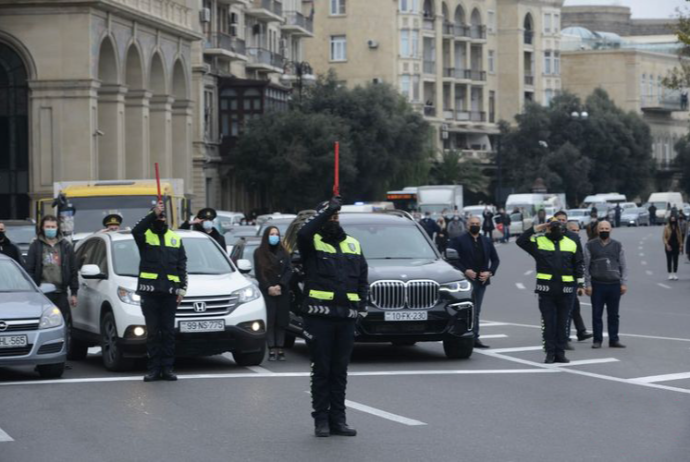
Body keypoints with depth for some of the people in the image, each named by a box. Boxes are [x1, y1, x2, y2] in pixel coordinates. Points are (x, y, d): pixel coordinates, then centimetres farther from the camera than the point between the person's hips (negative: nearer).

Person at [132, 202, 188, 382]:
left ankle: (167, 368, 6)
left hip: (169, 292, 2)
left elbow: (182, 266, 12)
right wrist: (154, 214, -26)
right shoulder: (145, 236, 5)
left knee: (168, 331, 3)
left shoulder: (175, 238, 15)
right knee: (152, 331, 0)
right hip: (149, 291, -2)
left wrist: (182, 288, 2)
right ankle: (154, 368, 3)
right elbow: (136, 230, -21)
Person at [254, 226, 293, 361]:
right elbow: (259, 273, 1)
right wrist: (269, 287, -11)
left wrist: (280, 286, -9)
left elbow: (289, 271, 4)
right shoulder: (259, 253, 6)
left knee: (281, 321, -1)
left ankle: (280, 349, 0)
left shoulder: (283, 252, 12)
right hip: (267, 292, -2)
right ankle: (272, 350, -9)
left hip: (283, 292, 2)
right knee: (269, 321, -8)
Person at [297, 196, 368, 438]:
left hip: (346, 317, 4)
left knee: (340, 370, 9)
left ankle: (338, 419, 14)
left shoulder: (353, 244, 15)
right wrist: (326, 210, -22)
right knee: (321, 370, 0)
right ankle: (321, 420, 5)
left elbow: (363, 277, 18)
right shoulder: (313, 242, 0)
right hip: (319, 316, -4)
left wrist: (362, 306, 6)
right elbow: (303, 233, -25)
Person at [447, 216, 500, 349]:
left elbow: (495, 259, 18)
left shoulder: (487, 241, 15)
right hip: (467, 280, -5)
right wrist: (465, 271, -15)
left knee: (476, 311, 8)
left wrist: (490, 272, 1)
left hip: (481, 280, 5)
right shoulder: (459, 240, 0)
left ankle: (475, 338, 10)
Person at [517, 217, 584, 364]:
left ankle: (560, 353, 12)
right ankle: (550, 353, 5)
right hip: (546, 288, -2)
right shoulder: (539, 242, 4)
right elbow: (521, 241, -5)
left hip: (565, 289, 2)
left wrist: (580, 284, 10)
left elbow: (578, 265, 14)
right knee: (548, 322, 1)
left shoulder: (571, 244, 10)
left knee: (562, 322, 6)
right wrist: (535, 229, -8)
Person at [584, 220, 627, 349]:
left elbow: (623, 266, 10)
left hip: (614, 285, 2)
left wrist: (624, 283, 1)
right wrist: (588, 284, -6)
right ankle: (597, 340, 7)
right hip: (597, 285, -2)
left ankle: (614, 339, 12)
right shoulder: (590, 245, 3)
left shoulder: (617, 246, 10)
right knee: (597, 314, 1)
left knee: (613, 314, 6)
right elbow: (586, 266, 1)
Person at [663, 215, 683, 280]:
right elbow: (664, 237, -4)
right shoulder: (666, 227, -2)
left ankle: (675, 274, 11)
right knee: (669, 260, 2)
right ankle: (670, 274, 6)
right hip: (669, 246, -2)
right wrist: (667, 245, -15)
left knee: (675, 260, 5)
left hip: (676, 246, 2)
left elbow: (680, 237, 4)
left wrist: (680, 246, -2)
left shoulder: (678, 227, 5)